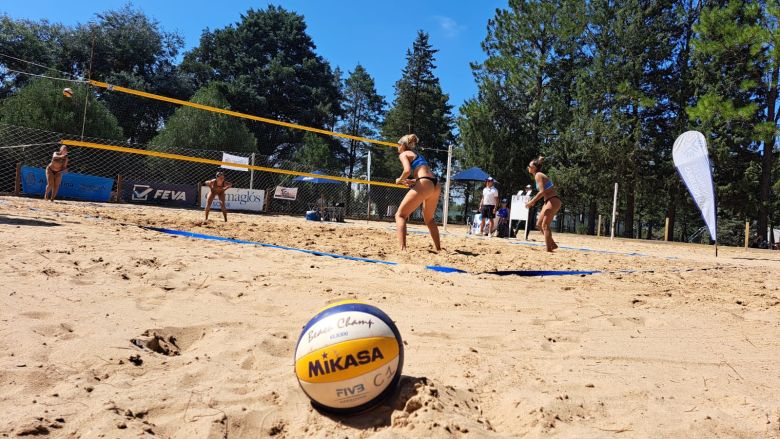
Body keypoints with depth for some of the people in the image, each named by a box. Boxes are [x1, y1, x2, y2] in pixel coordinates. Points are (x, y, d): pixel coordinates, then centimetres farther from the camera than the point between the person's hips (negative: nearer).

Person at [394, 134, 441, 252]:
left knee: (400, 215, -1)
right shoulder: (417, 155, 31)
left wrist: (400, 180, 5)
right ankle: (438, 248, 30)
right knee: (429, 218, 26)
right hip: (436, 184, 8)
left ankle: (402, 248, -17)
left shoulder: (403, 154, 7)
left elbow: (407, 170, -12)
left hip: (424, 185, -8)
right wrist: (411, 181, 28)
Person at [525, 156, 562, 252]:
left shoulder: (538, 175, -12)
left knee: (545, 225, -8)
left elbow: (542, 191, -22)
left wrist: (531, 202, -19)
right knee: (539, 224, 12)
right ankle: (552, 244, 17)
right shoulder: (539, 175, 16)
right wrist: (534, 201, 18)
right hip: (549, 201, 10)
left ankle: (548, 249, -5)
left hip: (553, 201, -10)